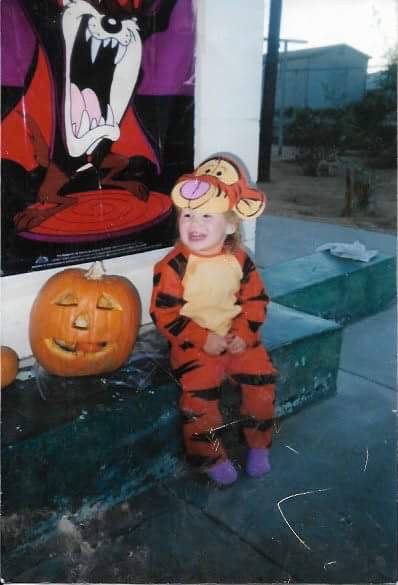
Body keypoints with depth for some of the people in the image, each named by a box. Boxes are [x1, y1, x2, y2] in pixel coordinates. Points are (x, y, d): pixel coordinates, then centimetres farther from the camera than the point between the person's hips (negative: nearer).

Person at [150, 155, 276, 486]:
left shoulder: (239, 260, -2)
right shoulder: (173, 266, -13)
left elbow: (255, 301, 6)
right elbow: (165, 314, -14)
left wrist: (244, 334, -10)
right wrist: (203, 340, -18)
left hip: (237, 338, 4)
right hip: (193, 344, -3)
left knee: (262, 378, -8)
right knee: (199, 390, -21)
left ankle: (258, 444, 16)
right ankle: (211, 456, 3)